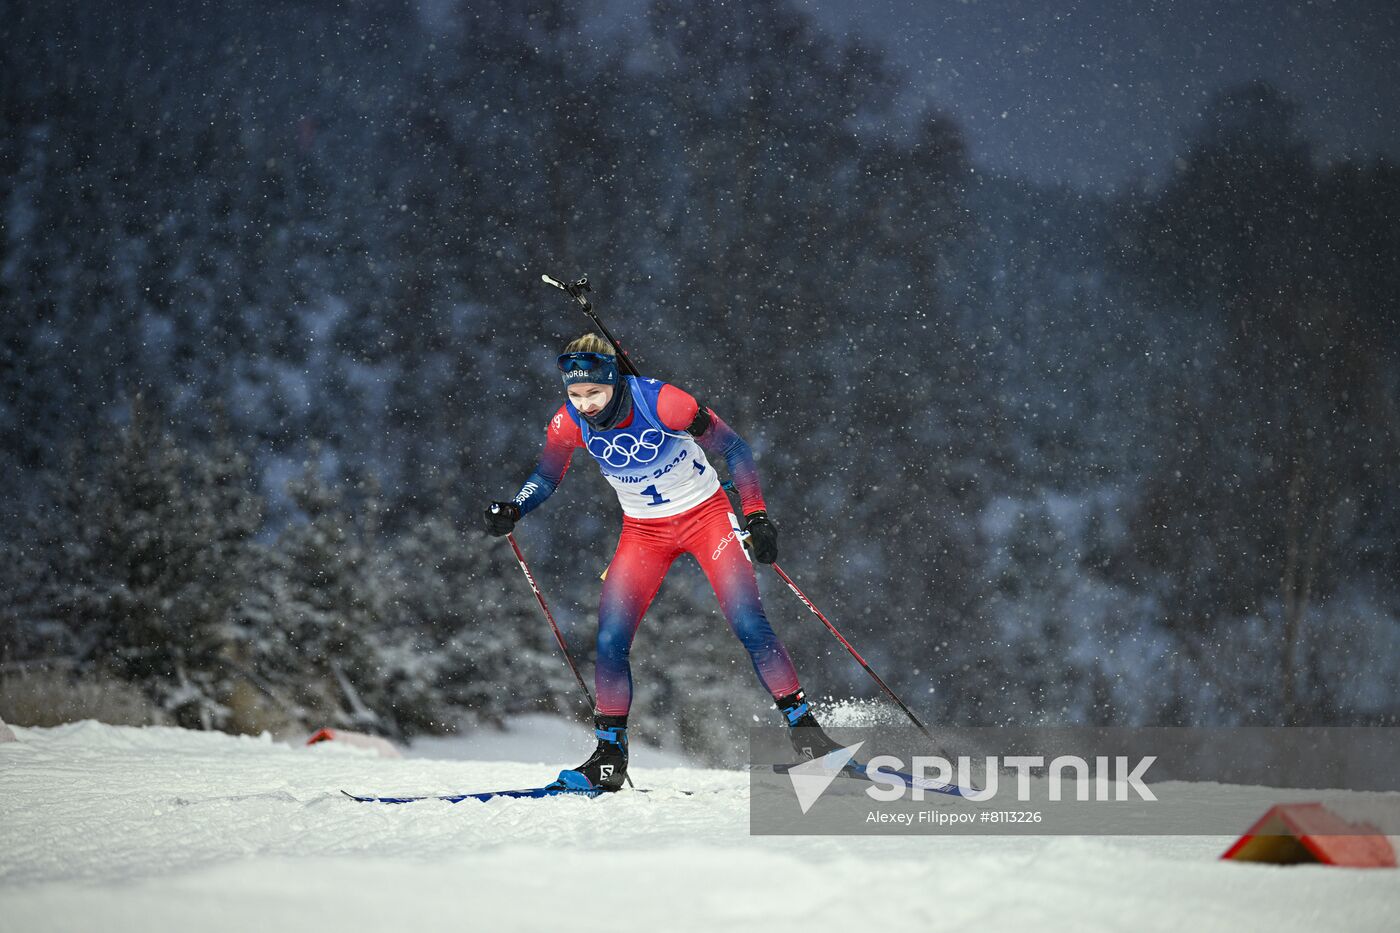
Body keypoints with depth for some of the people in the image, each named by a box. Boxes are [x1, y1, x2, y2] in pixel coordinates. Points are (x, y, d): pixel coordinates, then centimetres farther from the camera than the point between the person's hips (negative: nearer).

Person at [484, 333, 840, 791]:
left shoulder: (662, 402, -28)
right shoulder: (569, 423, -16)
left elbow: (733, 449, -16)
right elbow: (545, 478, 4)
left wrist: (756, 515, -20)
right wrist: (512, 511, -15)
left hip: (706, 514, -4)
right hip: (643, 531, 4)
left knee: (748, 624, -16)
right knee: (609, 642, -7)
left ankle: (803, 728, -6)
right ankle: (609, 753, 7)